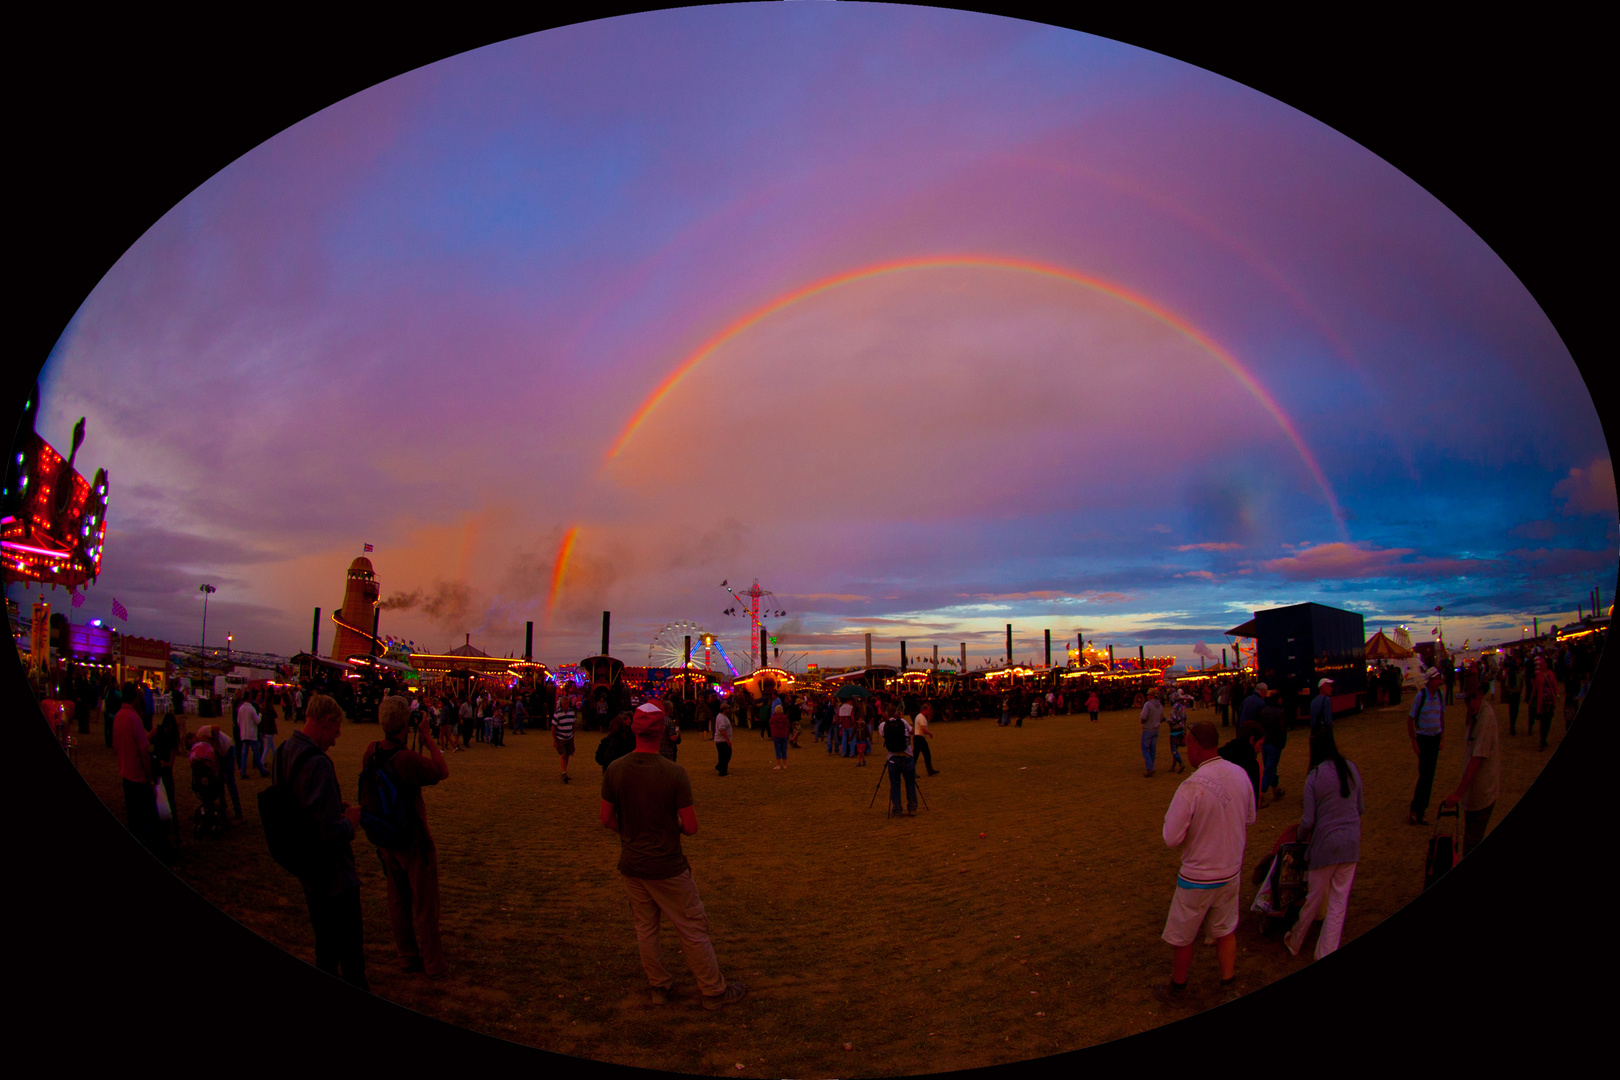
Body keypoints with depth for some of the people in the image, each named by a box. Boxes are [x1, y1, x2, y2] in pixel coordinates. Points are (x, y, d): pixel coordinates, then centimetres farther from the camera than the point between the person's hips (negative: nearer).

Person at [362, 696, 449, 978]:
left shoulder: (371, 753, -9)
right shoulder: (407, 759, -30)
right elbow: (443, 772, -16)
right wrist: (426, 737, -14)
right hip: (413, 841, -6)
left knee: (398, 901, 19)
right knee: (425, 904, 8)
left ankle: (408, 957, 32)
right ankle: (432, 965, 19)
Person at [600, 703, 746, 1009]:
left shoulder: (614, 770, -9)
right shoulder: (674, 773, -20)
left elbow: (607, 820, 0)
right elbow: (691, 827, -15)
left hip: (630, 865, 4)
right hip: (667, 867, -4)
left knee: (645, 928, 20)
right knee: (692, 929, 10)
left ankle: (658, 986, 35)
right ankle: (715, 991, 22)